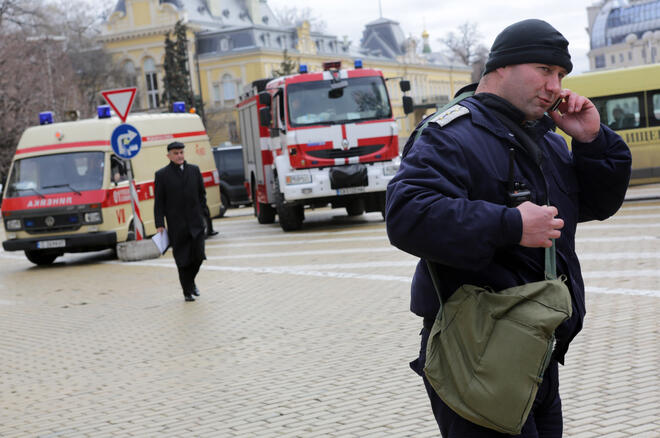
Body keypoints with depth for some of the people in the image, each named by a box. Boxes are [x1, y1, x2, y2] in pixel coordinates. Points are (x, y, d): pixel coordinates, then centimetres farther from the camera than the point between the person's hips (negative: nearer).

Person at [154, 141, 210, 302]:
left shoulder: (194, 170, 9)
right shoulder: (162, 175, 0)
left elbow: (202, 194, 16)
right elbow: (159, 202, -1)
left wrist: (202, 213, 7)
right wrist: (160, 224, -6)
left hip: (195, 222, 2)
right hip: (176, 225, -2)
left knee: (198, 255, -3)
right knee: (182, 259, 1)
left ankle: (191, 281, 25)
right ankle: (187, 291, 12)